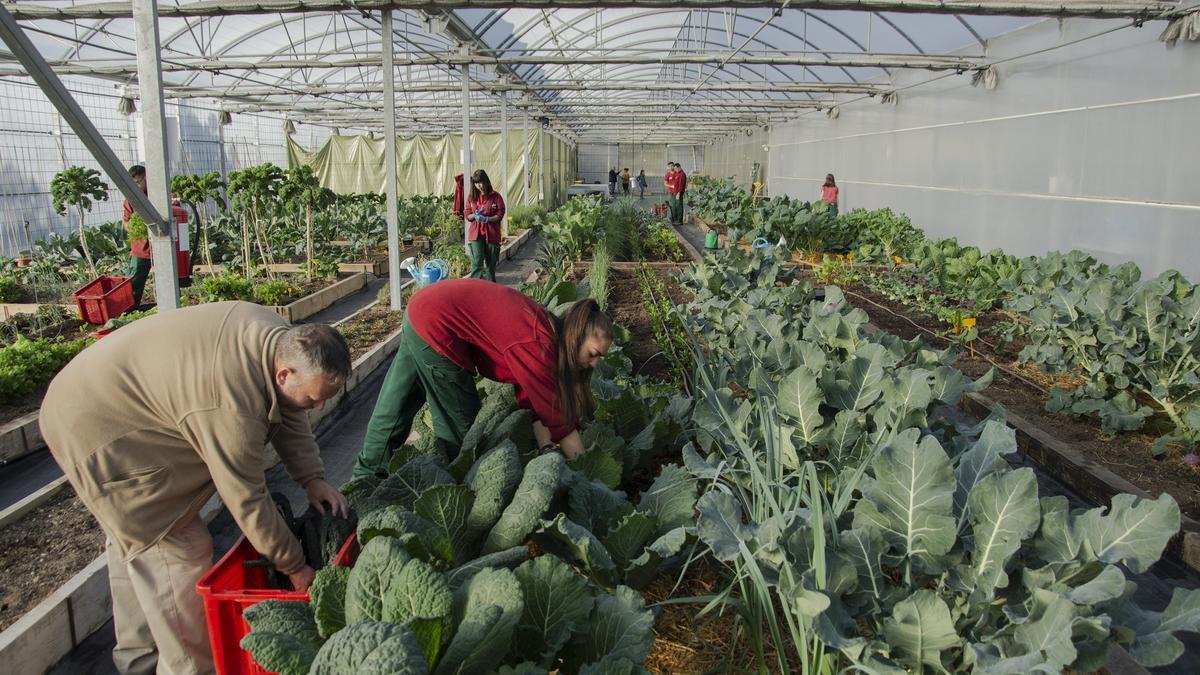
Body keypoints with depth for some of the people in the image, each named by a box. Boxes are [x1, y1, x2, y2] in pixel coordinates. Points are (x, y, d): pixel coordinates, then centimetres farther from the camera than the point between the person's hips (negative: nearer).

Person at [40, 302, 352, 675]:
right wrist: (294, 566, -16)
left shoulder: (277, 337, -13)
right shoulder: (232, 407, -38)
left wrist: (311, 478, -5)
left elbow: (288, 413, 2)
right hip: (96, 434, -10)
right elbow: (246, 500, -27)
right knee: (176, 551, -10)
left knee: (133, 537, 23)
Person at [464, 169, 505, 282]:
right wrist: (475, 215, -14)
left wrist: (486, 219, -19)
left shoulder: (495, 197, -2)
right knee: (477, 262, -11)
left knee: (491, 262, 10)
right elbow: (468, 216, 9)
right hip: (476, 234, 1)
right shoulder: (471, 197, 6)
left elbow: (500, 215, -4)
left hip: (491, 234, -1)